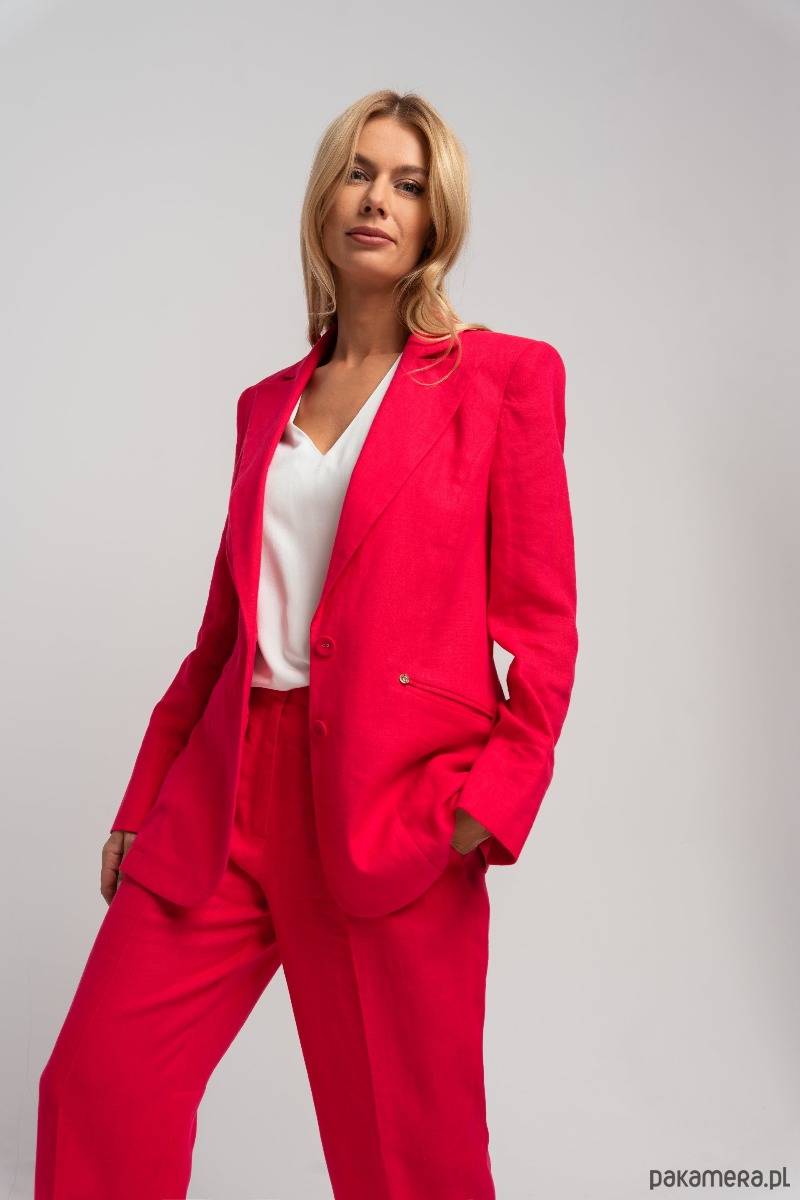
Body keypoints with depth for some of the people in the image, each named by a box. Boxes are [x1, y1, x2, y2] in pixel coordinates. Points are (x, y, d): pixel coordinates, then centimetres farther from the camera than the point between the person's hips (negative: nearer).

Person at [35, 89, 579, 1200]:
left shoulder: (504, 377, 2)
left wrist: (492, 801, -14)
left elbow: (539, 623, -2)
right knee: (100, 1084, 1)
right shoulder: (267, 403, 15)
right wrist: (145, 800, 15)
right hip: (232, 789, 5)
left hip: (395, 803, -4)